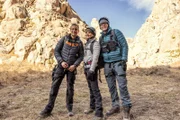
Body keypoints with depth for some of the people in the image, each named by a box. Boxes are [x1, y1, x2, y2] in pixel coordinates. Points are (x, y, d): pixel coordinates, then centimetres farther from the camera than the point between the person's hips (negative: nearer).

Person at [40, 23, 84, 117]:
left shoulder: (79, 42, 5)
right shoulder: (64, 39, 2)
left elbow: (81, 56, 5)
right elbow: (56, 51, 1)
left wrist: (75, 65, -10)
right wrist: (61, 61, -12)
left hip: (71, 67, 1)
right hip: (61, 66, 0)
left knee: (70, 87, 5)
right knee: (54, 86, -2)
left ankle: (69, 108, 18)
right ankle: (49, 108, 8)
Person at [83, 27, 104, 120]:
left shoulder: (96, 43, -8)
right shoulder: (87, 44, 18)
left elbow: (95, 57, -17)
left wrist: (91, 70, -24)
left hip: (92, 67, -8)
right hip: (86, 67, 9)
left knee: (95, 89, -12)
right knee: (91, 88, 15)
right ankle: (92, 106, 28)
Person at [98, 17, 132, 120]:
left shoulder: (116, 32, -1)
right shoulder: (101, 38, 14)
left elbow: (124, 46, -6)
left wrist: (124, 60, -16)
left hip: (118, 63, -5)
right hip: (107, 65, 6)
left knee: (122, 86, -7)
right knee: (111, 87, 8)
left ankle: (127, 108, 5)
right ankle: (115, 107, 19)